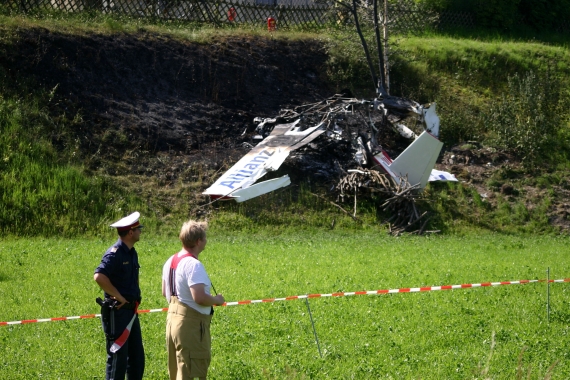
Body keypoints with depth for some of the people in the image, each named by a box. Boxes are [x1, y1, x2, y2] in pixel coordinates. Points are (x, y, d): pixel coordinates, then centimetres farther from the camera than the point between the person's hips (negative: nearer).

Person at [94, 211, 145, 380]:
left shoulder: (132, 253, 13)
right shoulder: (115, 254, -17)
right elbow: (99, 277, -31)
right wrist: (118, 296, -22)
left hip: (131, 311, 9)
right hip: (117, 311, -9)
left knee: (137, 357, 13)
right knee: (118, 357, -5)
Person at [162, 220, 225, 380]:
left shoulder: (170, 261, 9)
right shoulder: (193, 265, -20)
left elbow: (165, 292, 20)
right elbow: (199, 298, -29)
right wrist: (217, 300, -12)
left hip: (173, 319, 9)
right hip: (191, 324, -9)